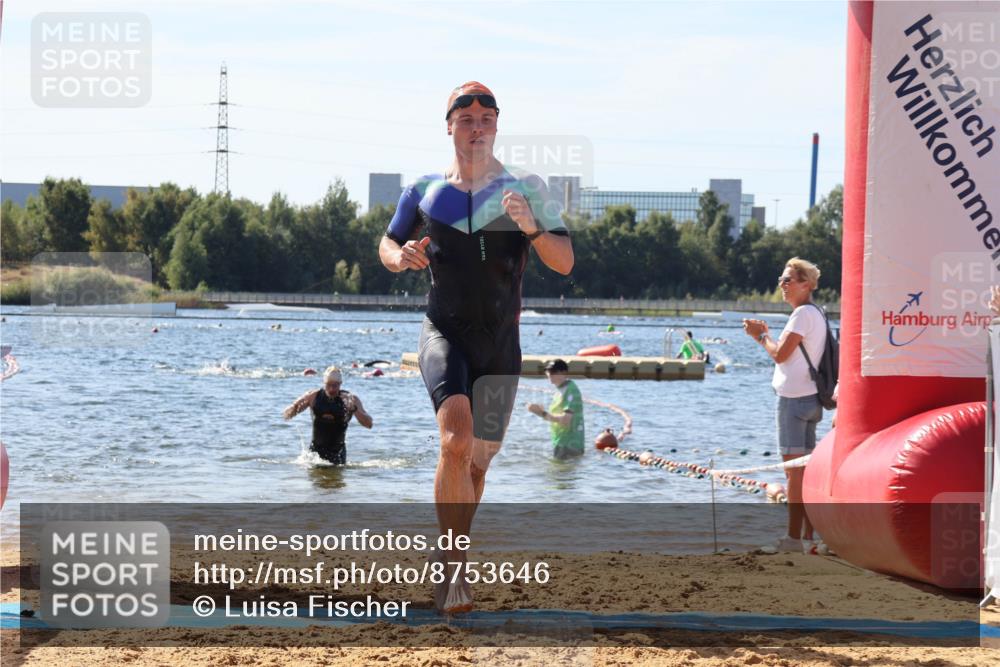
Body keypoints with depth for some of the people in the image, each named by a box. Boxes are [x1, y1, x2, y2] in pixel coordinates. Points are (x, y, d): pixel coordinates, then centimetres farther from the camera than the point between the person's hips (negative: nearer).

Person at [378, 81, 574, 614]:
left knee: (477, 460, 8)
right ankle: (453, 566, -22)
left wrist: (532, 229, -22)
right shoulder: (423, 191, 4)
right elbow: (388, 244, 18)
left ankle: (449, 562, 30)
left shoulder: (524, 190, 1)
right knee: (456, 439, -25)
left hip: (500, 342, 1)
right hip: (443, 334, -1)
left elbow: (564, 263, -2)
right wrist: (400, 257, -6)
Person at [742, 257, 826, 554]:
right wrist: (764, 335, 12)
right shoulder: (815, 313, 17)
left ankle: (794, 537, -8)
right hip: (808, 397, 10)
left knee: (794, 469, -8)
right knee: (806, 469, 11)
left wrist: (761, 335, 0)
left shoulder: (803, 314, -13)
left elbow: (780, 354, -16)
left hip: (794, 399, -10)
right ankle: (807, 535, 13)